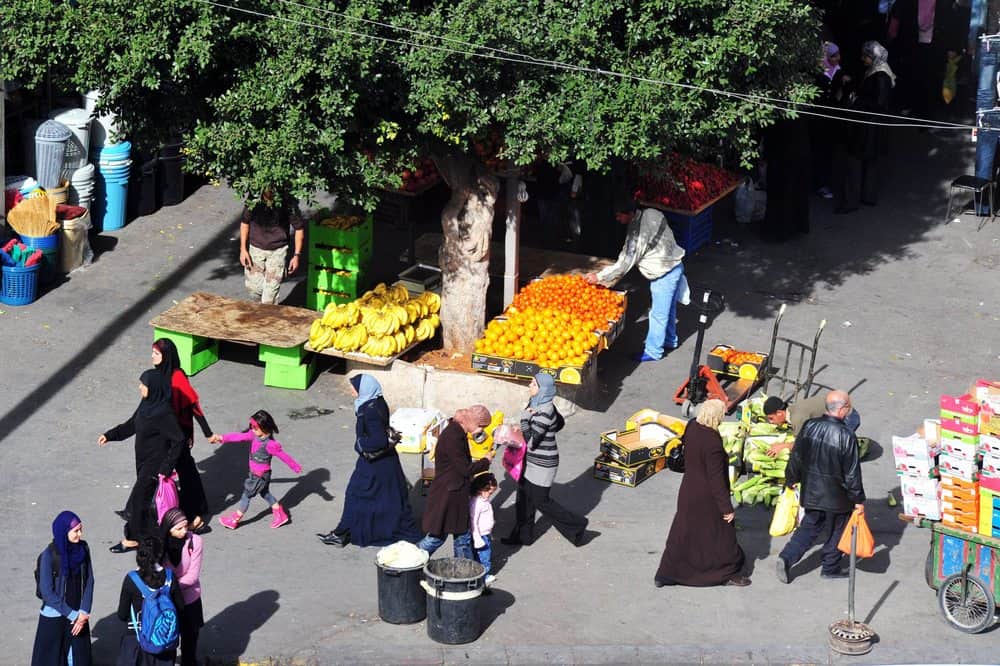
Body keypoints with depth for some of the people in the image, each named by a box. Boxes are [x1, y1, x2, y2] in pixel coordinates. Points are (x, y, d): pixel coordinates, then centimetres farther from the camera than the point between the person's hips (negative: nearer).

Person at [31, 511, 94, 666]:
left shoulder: (82, 548, -4)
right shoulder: (49, 555, -17)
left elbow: (89, 581, 0)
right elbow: (47, 592, -15)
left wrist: (84, 612, -10)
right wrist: (72, 615, -14)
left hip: (79, 614, 4)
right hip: (54, 616, -4)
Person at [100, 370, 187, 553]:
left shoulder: (163, 413, -28)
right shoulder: (147, 404, -1)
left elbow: (179, 441, -26)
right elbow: (132, 424, 15)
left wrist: (166, 467, -24)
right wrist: (110, 435, 7)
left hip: (154, 463, -8)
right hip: (144, 460, 8)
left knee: (138, 498, 3)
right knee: (146, 496, 19)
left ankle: (132, 539, 17)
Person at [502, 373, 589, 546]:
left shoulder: (544, 412, -28)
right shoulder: (537, 403, 1)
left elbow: (530, 441, -27)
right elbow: (560, 423, 18)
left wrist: (525, 418, -25)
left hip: (542, 463, -9)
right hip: (531, 460, 9)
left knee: (541, 501, 4)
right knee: (524, 497, 15)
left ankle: (577, 525, 18)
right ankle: (523, 535, 28)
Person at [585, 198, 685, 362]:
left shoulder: (638, 232, -29)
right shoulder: (650, 213, -4)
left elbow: (625, 262, -24)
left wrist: (599, 277, -17)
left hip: (665, 275, -9)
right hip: (674, 266, 9)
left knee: (658, 314, 6)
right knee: (668, 308, 25)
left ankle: (653, 351, 19)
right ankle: (669, 341, 43)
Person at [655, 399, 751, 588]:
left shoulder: (691, 427, -8)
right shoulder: (712, 442, -29)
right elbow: (716, 478, -24)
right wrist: (727, 508, -16)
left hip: (688, 491, 7)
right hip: (708, 498, -7)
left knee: (681, 534, 18)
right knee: (721, 534, 13)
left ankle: (664, 574, 22)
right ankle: (729, 573, 29)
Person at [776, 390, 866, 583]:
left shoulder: (809, 427, -7)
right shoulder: (846, 435, -22)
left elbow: (796, 457, 4)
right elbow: (852, 472, -16)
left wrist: (791, 480, 20)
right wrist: (858, 499, -6)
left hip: (811, 491, 5)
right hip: (836, 495, -5)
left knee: (809, 526, 18)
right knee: (836, 531, 15)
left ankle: (787, 557, 4)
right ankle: (830, 568, 27)